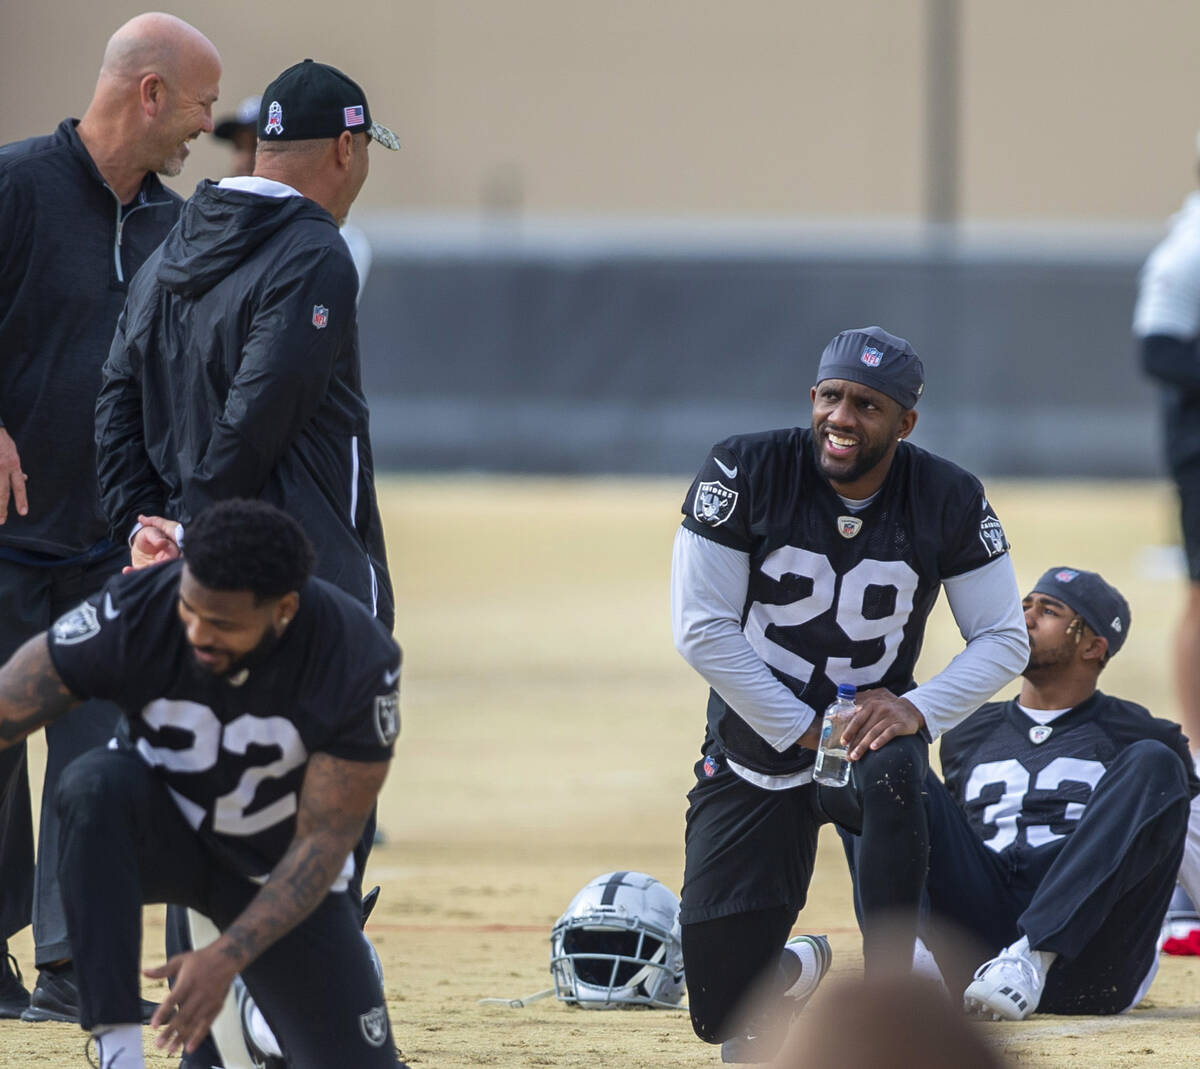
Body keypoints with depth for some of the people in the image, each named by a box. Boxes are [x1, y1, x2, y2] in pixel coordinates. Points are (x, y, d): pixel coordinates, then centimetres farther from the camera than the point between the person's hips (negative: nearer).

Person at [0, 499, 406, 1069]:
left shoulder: (360, 663, -27)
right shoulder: (132, 613, -28)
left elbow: (323, 841, -22)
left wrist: (225, 958, -32)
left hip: (277, 864, 1)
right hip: (158, 831, -1)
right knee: (96, 783, -37)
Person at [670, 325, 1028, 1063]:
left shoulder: (949, 500, -10)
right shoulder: (745, 472, -15)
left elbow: (1004, 640, -5)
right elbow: (703, 629, -15)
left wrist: (918, 709, -23)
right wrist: (803, 729, -19)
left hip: (873, 724, 0)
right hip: (756, 744, 0)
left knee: (890, 773, -40)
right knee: (726, 1009, -8)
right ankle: (799, 968, 31)